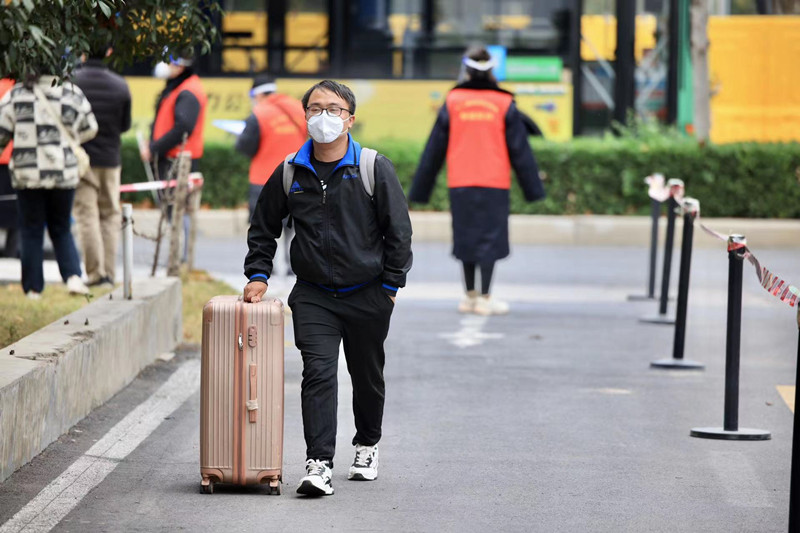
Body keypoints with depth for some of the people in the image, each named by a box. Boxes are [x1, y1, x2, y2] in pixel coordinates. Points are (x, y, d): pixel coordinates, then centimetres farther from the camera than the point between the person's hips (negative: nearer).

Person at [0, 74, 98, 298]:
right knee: (61, 230, 15)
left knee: (31, 232, 8)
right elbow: (89, 129, 8)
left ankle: (33, 289, 6)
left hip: (27, 176, -1)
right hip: (63, 173, 1)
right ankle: (73, 276, -4)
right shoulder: (72, 94, -2)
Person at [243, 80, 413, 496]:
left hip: (367, 294, 0)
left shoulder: (375, 169, -5)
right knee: (318, 373, -13)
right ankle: (318, 464, -18)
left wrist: (391, 284, -4)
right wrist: (258, 275, 6)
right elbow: (263, 227, 14)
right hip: (313, 296, 0)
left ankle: (367, 446, 37)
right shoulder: (290, 173, 2)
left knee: (367, 375, 14)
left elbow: (398, 230, -2)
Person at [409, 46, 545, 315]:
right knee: (490, 238, 0)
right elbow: (520, 149, 4)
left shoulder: (452, 102, 4)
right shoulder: (504, 104, 1)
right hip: (494, 182, -2)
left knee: (466, 237, 11)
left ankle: (470, 296, 16)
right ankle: (485, 298, -6)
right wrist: (533, 188, 10)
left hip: (460, 183, 2)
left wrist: (420, 189, 11)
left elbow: (434, 149, 6)